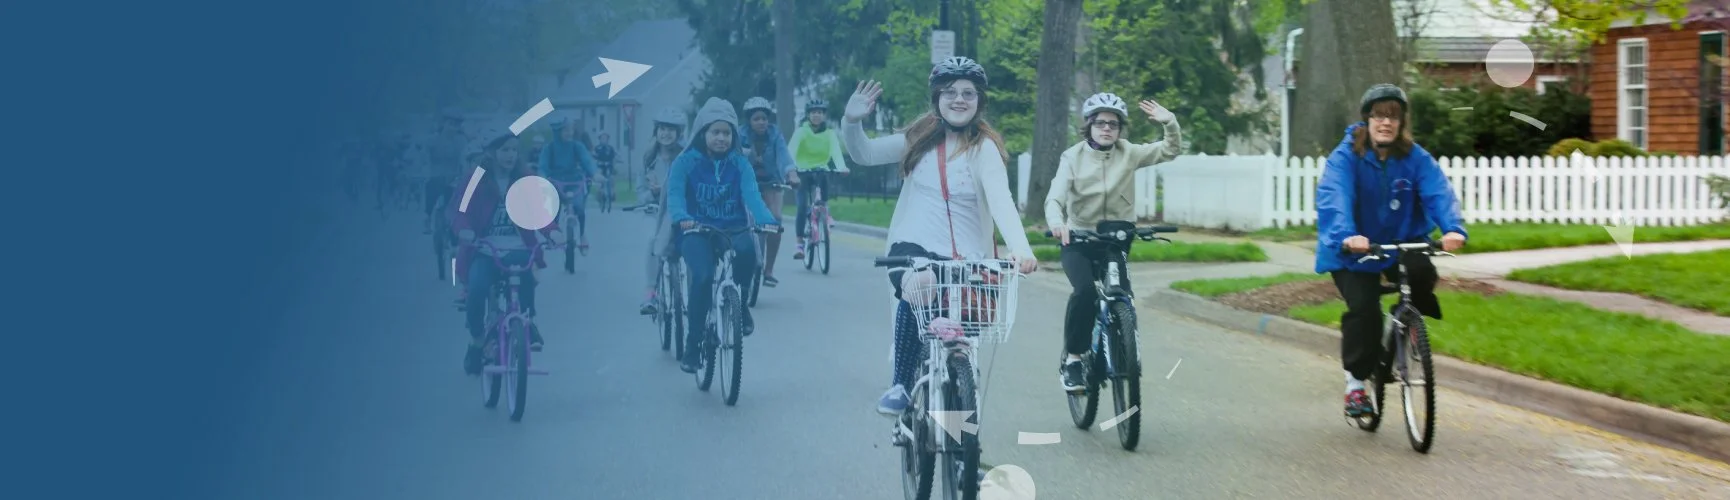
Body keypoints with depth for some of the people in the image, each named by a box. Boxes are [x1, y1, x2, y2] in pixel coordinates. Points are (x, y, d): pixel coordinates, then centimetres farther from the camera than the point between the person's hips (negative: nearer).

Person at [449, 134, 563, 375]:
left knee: (526, 275, -35)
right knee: (477, 288, -28)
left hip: (518, 249, 0)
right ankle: (477, 340, -1)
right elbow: (457, 208, -8)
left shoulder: (525, 177, 4)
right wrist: (463, 229, -30)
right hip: (485, 250, 0)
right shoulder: (475, 179, 0)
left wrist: (552, 230, -24)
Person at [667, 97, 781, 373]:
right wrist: (682, 217, -38)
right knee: (703, 277, -29)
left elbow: (751, 194, -11)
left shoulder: (739, 164, 3)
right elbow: (675, 194, -15)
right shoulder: (686, 161, -2)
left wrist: (766, 220, -32)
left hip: (732, 230, 2)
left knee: (747, 248, -34)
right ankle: (692, 345, -12)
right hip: (697, 232, -1)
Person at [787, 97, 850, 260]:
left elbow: (836, 150, -20)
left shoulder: (829, 133, -5)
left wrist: (841, 167, -40)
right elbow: (792, 150, -22)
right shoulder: (801, 131, -10)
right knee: (803, 205, -16)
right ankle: (800, 243, -9)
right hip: (804, 172, -2)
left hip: (821, 170, 2)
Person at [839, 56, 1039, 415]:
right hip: (914, 247, 0)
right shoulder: (921, 138, 6)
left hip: (966, 259, 0)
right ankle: (901, 385, -25)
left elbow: (1001, 202, -19)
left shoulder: (984, 149, -5)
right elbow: (864, 154, 9)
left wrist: (1021, 249, -36)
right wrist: (852, 121, -12)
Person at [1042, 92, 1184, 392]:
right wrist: (1057, 222, -41)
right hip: (1077, 240, -3)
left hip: (1114, 240, 3)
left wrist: (1170, 123, -26)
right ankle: (1072, 359, -14)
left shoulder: (1129, 154, -1)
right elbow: (1055, 198, -18)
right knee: (1085, 291, -26)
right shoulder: (1073, 157, -8)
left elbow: (1170, 151, -6)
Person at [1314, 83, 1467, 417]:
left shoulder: (1415, 158, -6)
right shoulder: (1345, 157, -14)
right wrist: (1346, 236, -49)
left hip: (1401, 243, 3)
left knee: (1422, 272, -27)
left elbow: (1439, 193, -20)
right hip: (1353, 251, -2)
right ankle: (1355, 382, -2)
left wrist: (1454, 228, -40)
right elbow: (1333, 198, -30)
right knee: (1363, 308, -21)